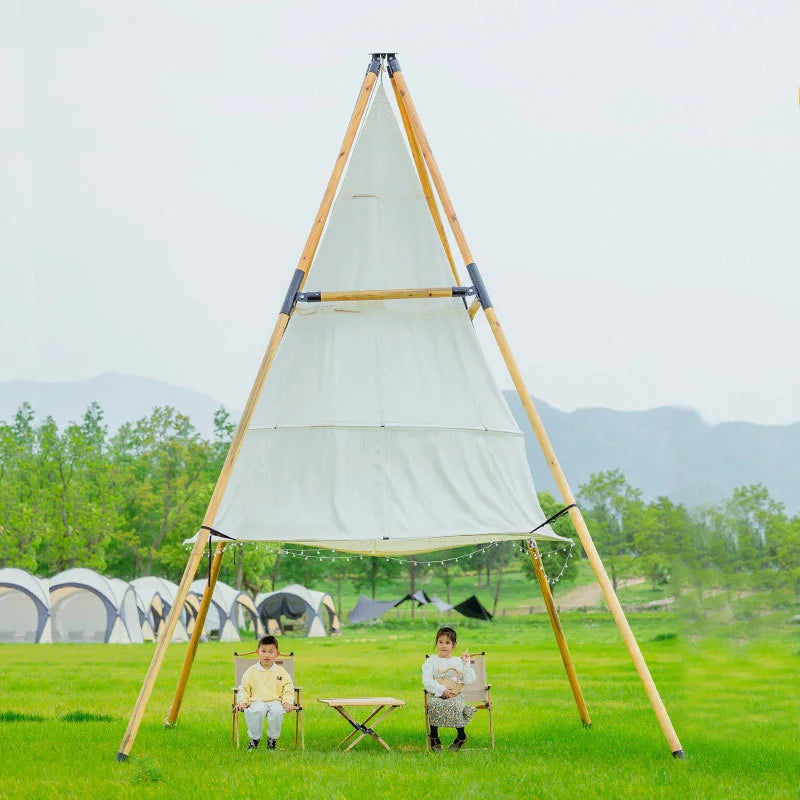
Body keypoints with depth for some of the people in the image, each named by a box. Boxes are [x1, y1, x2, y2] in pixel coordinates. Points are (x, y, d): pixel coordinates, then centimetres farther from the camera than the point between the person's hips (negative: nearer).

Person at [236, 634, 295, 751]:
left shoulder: (281, 672, 12)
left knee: (277, 711, -35)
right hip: (257, 701, -1)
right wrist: (243, 701, -6)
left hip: (275, 701, 1)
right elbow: (244, 689, 12)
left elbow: (288, 690, 12)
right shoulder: (250, 672, 10)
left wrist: (287, 702, -7)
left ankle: (272, 738, -9)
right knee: (257, 711, -37)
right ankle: (255, 738, -12)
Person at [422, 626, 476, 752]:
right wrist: (442, 690, -15)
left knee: (454, 705, -34)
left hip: (455, 695, 0)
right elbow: (426, 681, -4)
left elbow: (469, 680, 7)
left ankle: (461, 735, -15)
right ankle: (434, 736, -19)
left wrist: (466, 663, 1)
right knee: (435, 705, -35)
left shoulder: (458, 661, 16)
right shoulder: (431, 661, 10)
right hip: (436, 695, 0)